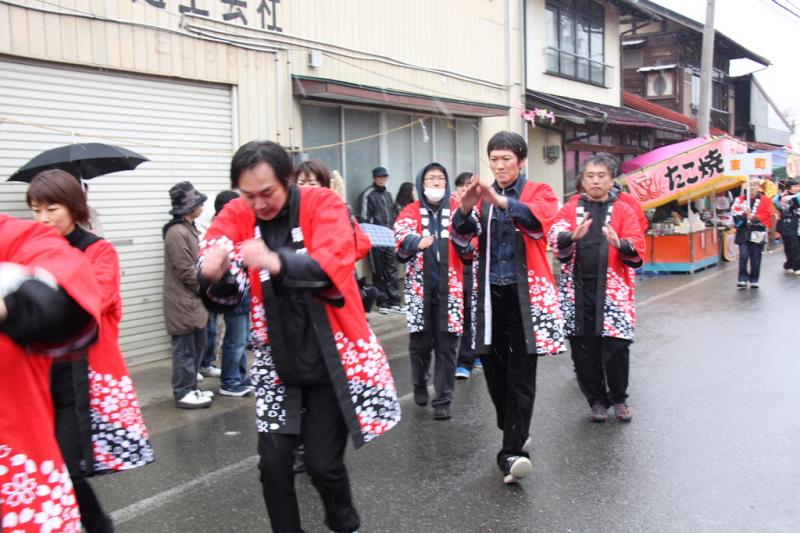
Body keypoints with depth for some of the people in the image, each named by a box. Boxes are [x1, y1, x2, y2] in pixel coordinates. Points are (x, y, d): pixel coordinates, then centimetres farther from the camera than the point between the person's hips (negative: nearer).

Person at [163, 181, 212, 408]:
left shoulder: (189, 229, 13)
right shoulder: (177, 233, -19)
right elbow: (186, 271, -21)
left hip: (194, 299, 10)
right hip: (183, 302, -10)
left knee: (198, 346, 16)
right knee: (185, 349, 0)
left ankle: (191, 388, 27)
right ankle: (184, 393, 10)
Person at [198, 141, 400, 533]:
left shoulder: (323, 204, -11)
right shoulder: (236, 215, -2)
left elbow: (334, 264, -28)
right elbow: (226, 292, -12)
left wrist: (278, 262, -46)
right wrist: (214, 275, -37)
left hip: (329, 359, -3)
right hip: (277, 362, 3)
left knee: (323, 463, 1)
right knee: (273, 463, 4)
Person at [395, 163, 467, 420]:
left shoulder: (457, 209, 7)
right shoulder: (411, 212, 4)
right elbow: (402, 236, -16)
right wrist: (417, 241, -38)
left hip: (449, 287, 0)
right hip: (420, 287, 0)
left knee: (446, 345, 1)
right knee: (420, 341, 7)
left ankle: (443, 400, 10)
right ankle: (420, 384, 33)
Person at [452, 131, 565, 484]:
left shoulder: (539, 192, 3)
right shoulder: (481, 197, 11)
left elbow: (539, 221, -21)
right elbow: (464, 231, -8)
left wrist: (500, 201, -37)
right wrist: (465, 207, -30)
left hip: (526, 294, -3)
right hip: (490, 293, 4)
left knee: (521, 374, -5)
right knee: (493, 368, 10)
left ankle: (511, 451, -4)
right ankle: (514, 436, 28)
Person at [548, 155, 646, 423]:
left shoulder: (624, 211, 7)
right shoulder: (570, 208, 9)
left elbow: (637, 247, -5)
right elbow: (555, 235, -10)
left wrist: (620, 244, -27)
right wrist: (572, 236, -32)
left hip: (613, 289, -1)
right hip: (577, 290, 1)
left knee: (616, 346, -7)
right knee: (583, 348, 4)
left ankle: (619, 398, 18)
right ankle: (596, 400, 23)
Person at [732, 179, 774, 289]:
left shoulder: (765, 200, 3)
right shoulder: (741, 199, 7)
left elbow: (767, 215, -5)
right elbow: (734, 211, -1)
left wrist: (754, 217, -17)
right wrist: (743, 213, -19)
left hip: (757, 233, 0)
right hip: (744, 232, 0)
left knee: (755, 258, 6)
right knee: (743, 256, -9)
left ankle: (754, 280, 16)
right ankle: (742, 279, -3)